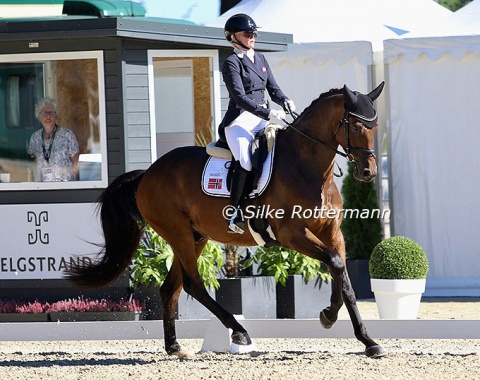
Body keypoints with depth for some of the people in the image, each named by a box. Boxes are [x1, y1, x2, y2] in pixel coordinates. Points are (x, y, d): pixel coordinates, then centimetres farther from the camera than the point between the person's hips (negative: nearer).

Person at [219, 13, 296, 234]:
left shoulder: (260, 60, 17)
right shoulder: (232, 64, -6)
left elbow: (273, 88, 17)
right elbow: (241, 97, -16)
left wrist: (285, 102, -7)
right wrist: (269, 113, -25)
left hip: (262, 119, 8)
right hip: (240, 120, -8)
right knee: (245, 162, -29)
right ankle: (234, 214, -27)